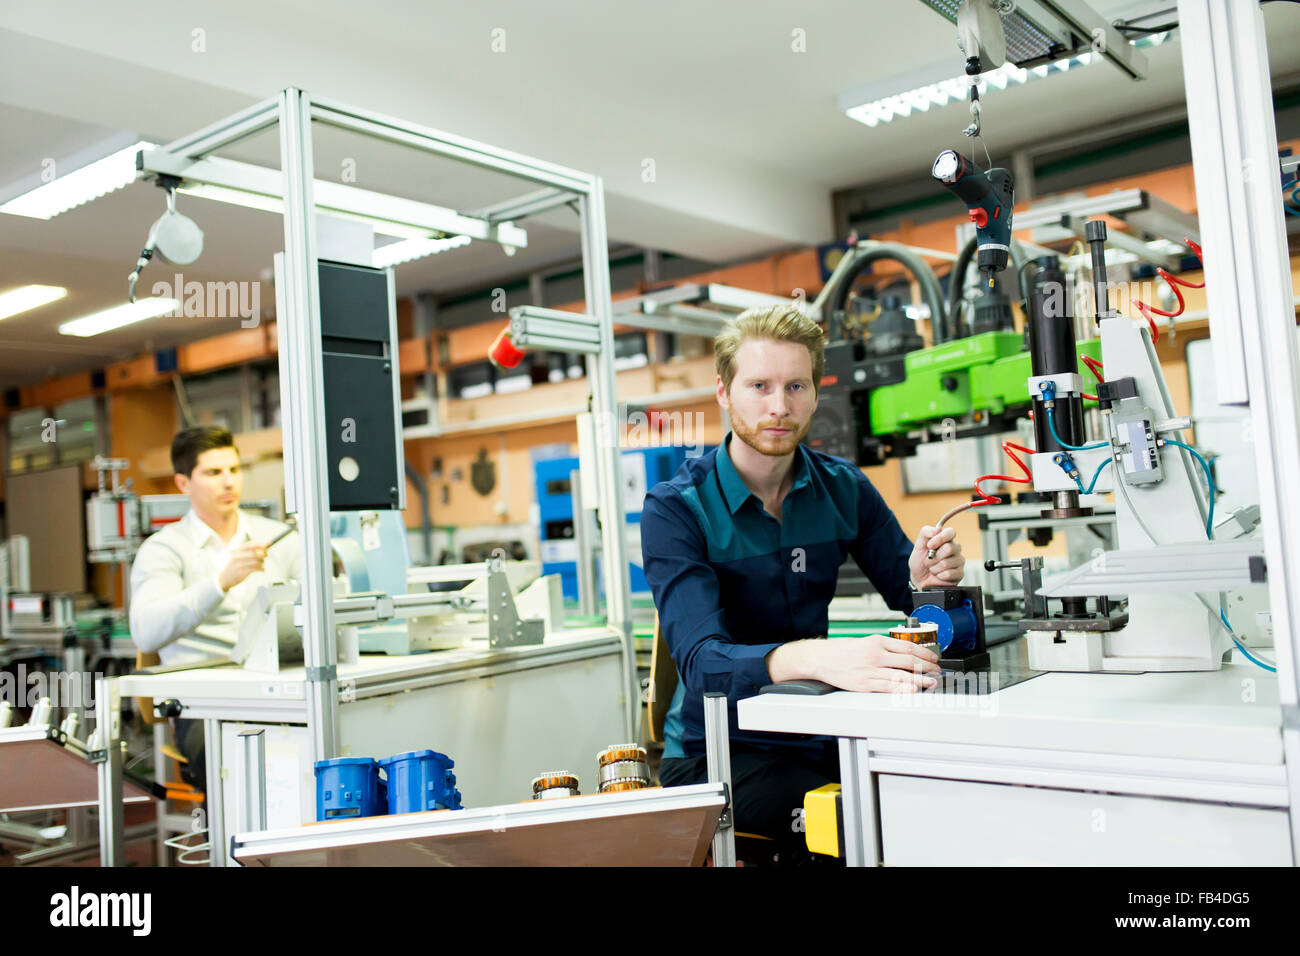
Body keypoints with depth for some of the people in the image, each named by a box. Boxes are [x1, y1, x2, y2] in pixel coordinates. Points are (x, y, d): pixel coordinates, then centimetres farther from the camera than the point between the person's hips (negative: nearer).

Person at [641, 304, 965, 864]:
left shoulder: (843, 488, 2)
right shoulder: (676, 509, -13)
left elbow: (906, 596, 8)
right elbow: (700, 660, -26)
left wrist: (927, 582, -18)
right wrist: (812, 658, -46)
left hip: (821, 735, 5)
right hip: (717, 750, -4)